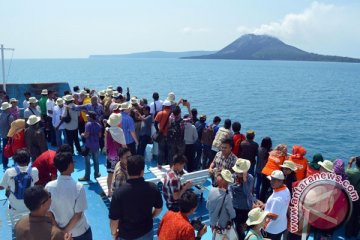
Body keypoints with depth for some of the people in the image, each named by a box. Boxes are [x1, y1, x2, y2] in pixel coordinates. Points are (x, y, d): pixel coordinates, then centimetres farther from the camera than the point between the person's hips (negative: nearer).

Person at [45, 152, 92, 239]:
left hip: (59, 231, 3)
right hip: (80, 232, -3)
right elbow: (78, 214, -20)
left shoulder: (49, 187, -15)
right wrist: (66, 231, -9)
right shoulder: (78, 187, -24)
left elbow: (49, 212, -6)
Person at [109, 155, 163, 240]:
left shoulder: (119, 192, -27)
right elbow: (159, 208, -2)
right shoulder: (153, 188, -19)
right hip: (147, 231, 2)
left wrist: (114, 232, 3)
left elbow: (114, 219, -18)